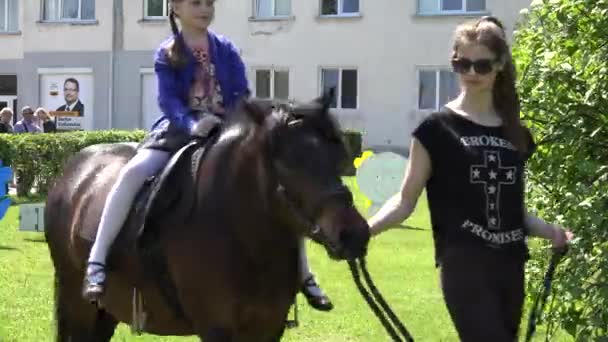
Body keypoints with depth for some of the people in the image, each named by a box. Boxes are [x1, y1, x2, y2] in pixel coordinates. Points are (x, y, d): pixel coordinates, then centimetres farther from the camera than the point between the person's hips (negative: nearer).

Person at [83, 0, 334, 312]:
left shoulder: (226, 50, 9)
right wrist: (192, 124, -32)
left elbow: (243, 94, 3)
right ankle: (96, 264, -30)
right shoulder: (167, 54, 1)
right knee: (132, 172, -30)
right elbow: (168, 99, -12)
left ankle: (304, 276, 3)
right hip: (180, 129, -2)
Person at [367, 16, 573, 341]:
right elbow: (406, 200, -2)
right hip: (463, 265, -6)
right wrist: (365, 228, -19)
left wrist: (550, 231, 2)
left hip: (509, 266, 6)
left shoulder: (517, 134, 13)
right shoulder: (438, 128, -1)